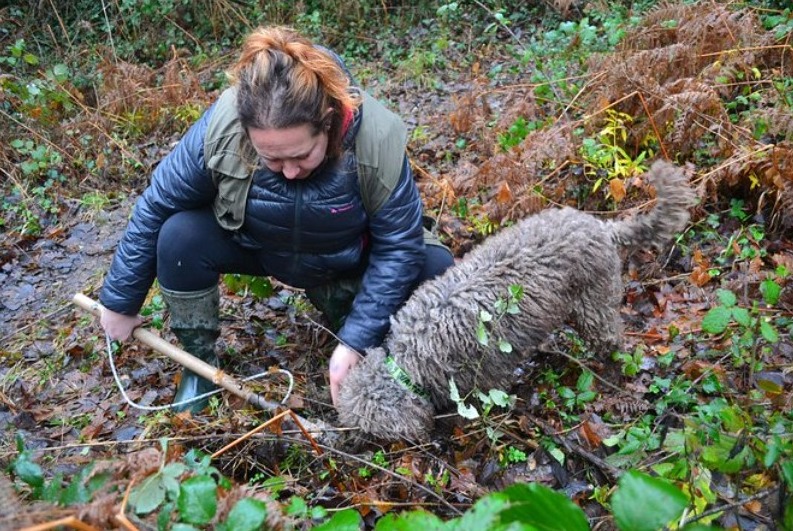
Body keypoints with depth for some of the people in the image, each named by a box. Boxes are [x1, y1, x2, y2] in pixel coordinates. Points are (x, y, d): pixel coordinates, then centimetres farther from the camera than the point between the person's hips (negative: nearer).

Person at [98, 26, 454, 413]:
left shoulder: (375, 140, -35)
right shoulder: (221, 127, -31)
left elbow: (398, 246, -26)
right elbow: (155, 208, -18)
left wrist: (354, 342, -29)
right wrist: (120, 302, -9)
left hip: (349, 261, 0)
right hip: (256, 247, 1)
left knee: (437, 271, -22)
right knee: (179, 237, -27)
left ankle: (338, 300, 6)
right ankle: (200, 363, -2)